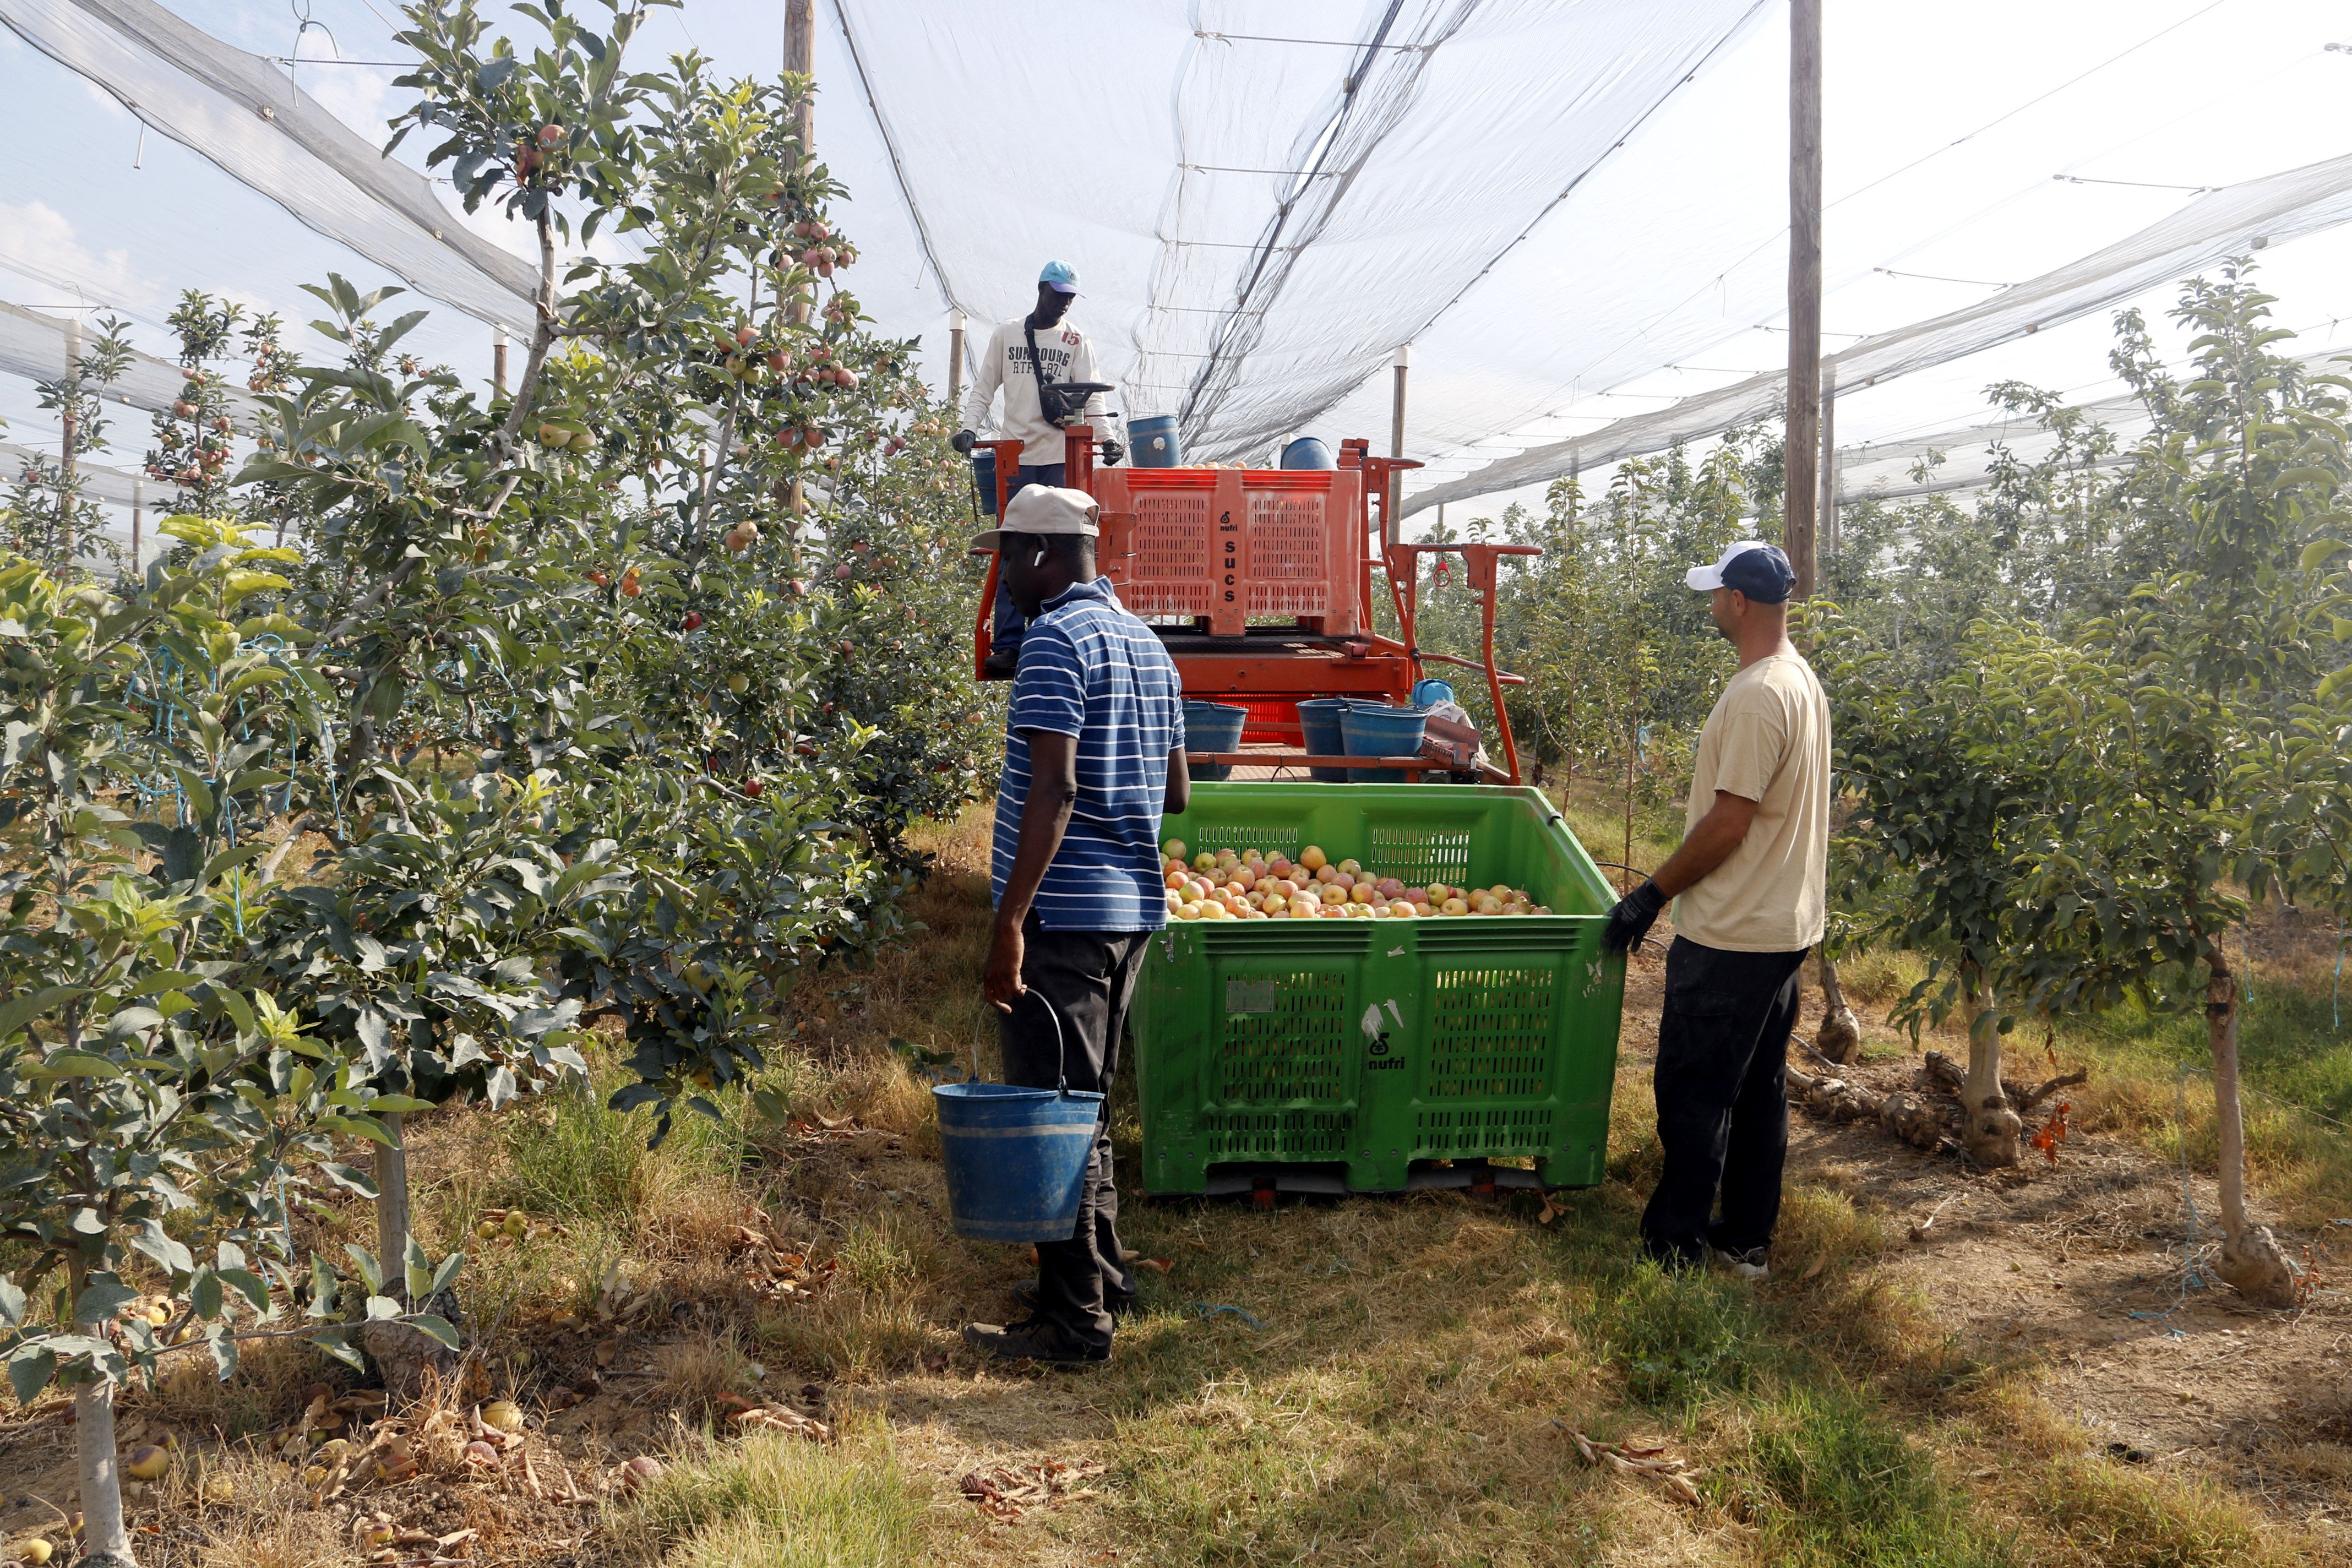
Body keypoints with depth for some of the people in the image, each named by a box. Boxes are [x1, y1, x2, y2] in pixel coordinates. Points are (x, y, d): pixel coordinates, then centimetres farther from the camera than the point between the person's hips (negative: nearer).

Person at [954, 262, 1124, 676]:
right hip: (1016, 458, 1)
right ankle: (1008, 644, 0)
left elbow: (1089, 394, 0)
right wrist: (970, 428, -6)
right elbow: (984, 388, 10)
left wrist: (1106, 437, -15)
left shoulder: (1076, 340, 6)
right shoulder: (1006, 335, 9)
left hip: (1060, 459, -1)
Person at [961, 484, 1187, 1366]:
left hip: (1063, 912, -9)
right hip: (1132, 906, 9)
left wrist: (1010, 920, -24)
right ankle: (1104, 1278, 30)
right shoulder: (1147, 645, 15)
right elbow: (1176, 792, 18)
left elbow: (1053, 789, -23)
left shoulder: (1056, 639, -13)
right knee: (1087, 1105, 20)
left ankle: (1074, 1323, 3)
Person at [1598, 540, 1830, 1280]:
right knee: (1759, 1089, 16)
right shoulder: (1801, 680, 10)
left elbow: (1728, 822, -23)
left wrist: (1653, 894, -13)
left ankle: (1672, 1246, 7)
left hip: (1731, 936, -10)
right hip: (1784, 925, 10)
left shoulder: (1758, 695, -22)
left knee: (1694, 1094, -1)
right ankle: (1748, 1239, 25)